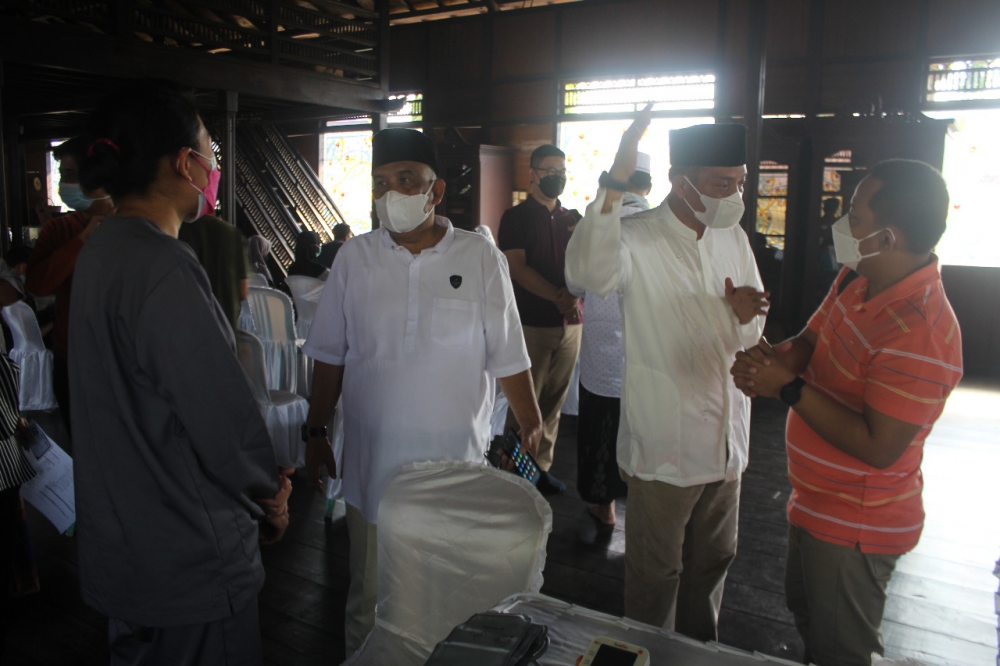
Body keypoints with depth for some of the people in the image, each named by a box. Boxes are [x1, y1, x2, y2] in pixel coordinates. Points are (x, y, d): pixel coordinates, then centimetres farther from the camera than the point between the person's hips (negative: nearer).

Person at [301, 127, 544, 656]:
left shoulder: (480, 258, -4)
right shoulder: (354, 259, 1)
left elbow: (508, 358, -1)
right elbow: (330, 356, 7)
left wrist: (531, 428, -4)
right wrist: (316, 432, 7)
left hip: (456, 459, -1)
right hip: (371, 460, 1)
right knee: (368, 594, 15)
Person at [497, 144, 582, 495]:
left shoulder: (572, 219, 15)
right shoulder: (516, 217, 1)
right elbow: (517, 267, -9)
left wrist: (574, 294, -11)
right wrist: (555, 296, -21)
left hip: (569, 324, 5)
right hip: (531, 323, -4)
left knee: (554, 402, 9)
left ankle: (542, 467, 20)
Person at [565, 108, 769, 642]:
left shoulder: (733, 238, 6)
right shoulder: (638, 241, -15)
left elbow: (749, 337, 13)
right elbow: (588, 272, -40)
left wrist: (744, 314, -11)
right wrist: (615, 181, -47)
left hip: (726, 439, 7)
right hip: (663, 444, -6)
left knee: (713, 561, 23)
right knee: (656, 573, 12)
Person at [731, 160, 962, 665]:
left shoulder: (919, 335, -32)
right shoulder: (857, 279, -4)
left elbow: (878, 448, -31)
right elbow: (810, 342, 6)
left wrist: (789, 389, -28)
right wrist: (769, 358, -16)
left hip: (854, 528, -9)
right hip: (816, 503, 9)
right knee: (805, 611, 31)